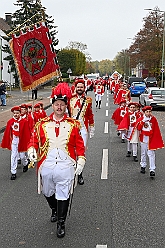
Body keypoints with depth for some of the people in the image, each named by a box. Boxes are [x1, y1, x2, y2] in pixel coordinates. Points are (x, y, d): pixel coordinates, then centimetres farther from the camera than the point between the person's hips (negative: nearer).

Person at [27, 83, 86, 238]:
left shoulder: (73, 124, 2)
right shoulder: (42, 124, 5)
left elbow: (79, 145, 5)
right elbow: (34, 140, 7)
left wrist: (81, 161, -1)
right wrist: (32, 150, -13)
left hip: (66, 166, -2)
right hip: (46, 165, 2)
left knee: (63, 195, 0)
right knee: (48, 192, 18)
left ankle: (61, 223, 14)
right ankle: (54, 210, 47)